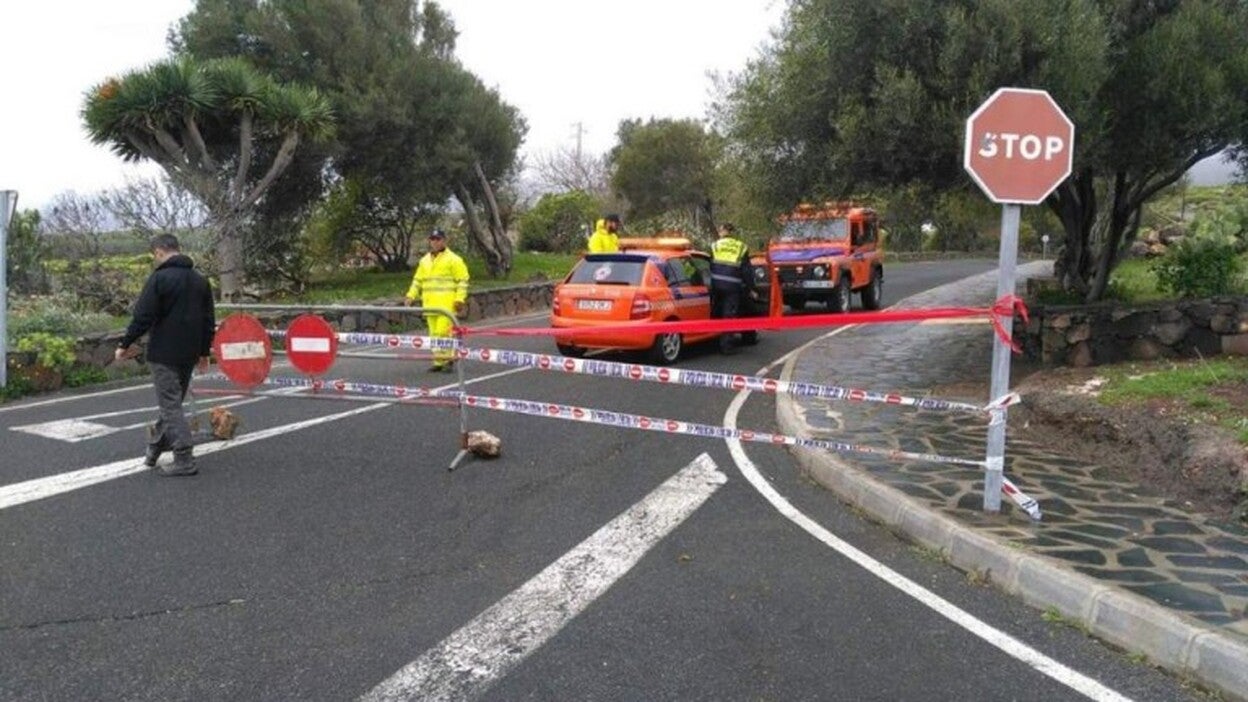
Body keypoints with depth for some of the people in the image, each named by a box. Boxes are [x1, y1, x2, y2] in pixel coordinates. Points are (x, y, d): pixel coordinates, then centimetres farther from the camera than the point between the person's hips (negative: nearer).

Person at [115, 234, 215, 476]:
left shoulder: (159, 278, -11)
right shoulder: (200, 279, 11)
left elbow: (142, 317, -14)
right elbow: (209, 320, 15)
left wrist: (125, 345, -4)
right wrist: (204, 352, 22)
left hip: (164, 353, -7)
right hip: (189, 354, 7)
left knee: (170, 405, -3)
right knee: (172, 402, 18)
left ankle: (184, 460, -6)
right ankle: (155, 448, 29)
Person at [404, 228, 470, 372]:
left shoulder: (453, 259, -1)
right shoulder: (424, 261, 17)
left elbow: (462, 281, -4)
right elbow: (417, 280, 23)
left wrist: (460, 299, -13)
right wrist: (411, 296, 11)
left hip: (447, 303, -6)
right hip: (430, 303, 6)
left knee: (443, 330, -13)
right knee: (434, 333, 7)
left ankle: (448, 358, -3)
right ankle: (439, 361, 13)